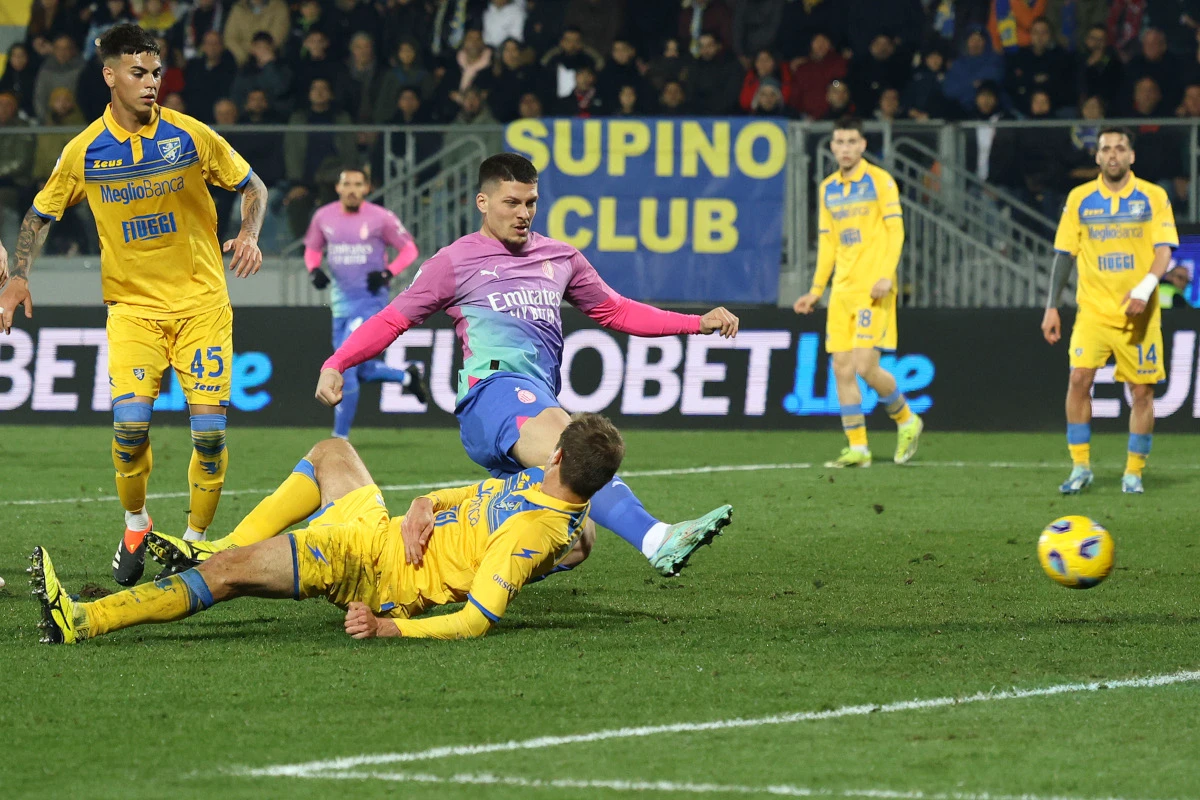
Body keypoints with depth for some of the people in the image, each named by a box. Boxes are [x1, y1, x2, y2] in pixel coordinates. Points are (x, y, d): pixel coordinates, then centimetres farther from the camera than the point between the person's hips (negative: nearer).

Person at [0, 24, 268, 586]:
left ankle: (196, 540, 12)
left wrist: (249, 235, -12)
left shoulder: (191, 136, -5)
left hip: (201, 301, 0)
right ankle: (135, 525, 9)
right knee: (130, 422, -17)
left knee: (209, 430, -7)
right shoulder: (84, 152, -3)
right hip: (132, 304, 0)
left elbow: (252, 187, 7)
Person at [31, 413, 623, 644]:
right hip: (382, 528, 10)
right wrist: (425, 507, -6)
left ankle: (82, 621, -18)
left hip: (374, 568, -10)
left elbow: (475, 621, -35)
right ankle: (220, 547, 29)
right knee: (329, 452, 30)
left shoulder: (530, 532, -29)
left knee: (229, 571, -18)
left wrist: (390, 627, -38)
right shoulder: (535, 484, 0)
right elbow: (468, 496, 16)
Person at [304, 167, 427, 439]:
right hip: (341, 301, 6)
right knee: (361, 370, 13)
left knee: (345, 368, -13)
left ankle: (340, 437, -5)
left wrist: (387, 273, -16)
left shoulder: (380, 218, -9)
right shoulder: (324, 217, 3)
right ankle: (406, 377, 41)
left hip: (370, 299, -6)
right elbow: (312, 248, 18)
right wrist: (315, 270, -4)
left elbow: (409, 249, -1)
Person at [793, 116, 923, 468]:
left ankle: (906, 420, 11)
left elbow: (895, 230, -8)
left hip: (873, 289, -6)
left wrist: (886, 275, -19)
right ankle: (857, 449, 6)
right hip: (842, 290, 6)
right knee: (842, 369, 0)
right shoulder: (828, 189, 14)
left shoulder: (879, 180, -3)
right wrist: (817, 289, 17)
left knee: (865, 367, -13)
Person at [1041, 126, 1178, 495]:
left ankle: (1134, 472, 11)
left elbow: (1164, 248, -5)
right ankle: (1080, 467, -4)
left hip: (1139, 312, -1)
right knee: (1079, 378, -14)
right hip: (1093, 309, 1)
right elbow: (1064, 254, 8)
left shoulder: (1153, 197, 1)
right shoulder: (1079, 198, 5)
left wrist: (1145, 288, -23)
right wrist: (1051, 307, 2)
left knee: (1141, 390, -1)